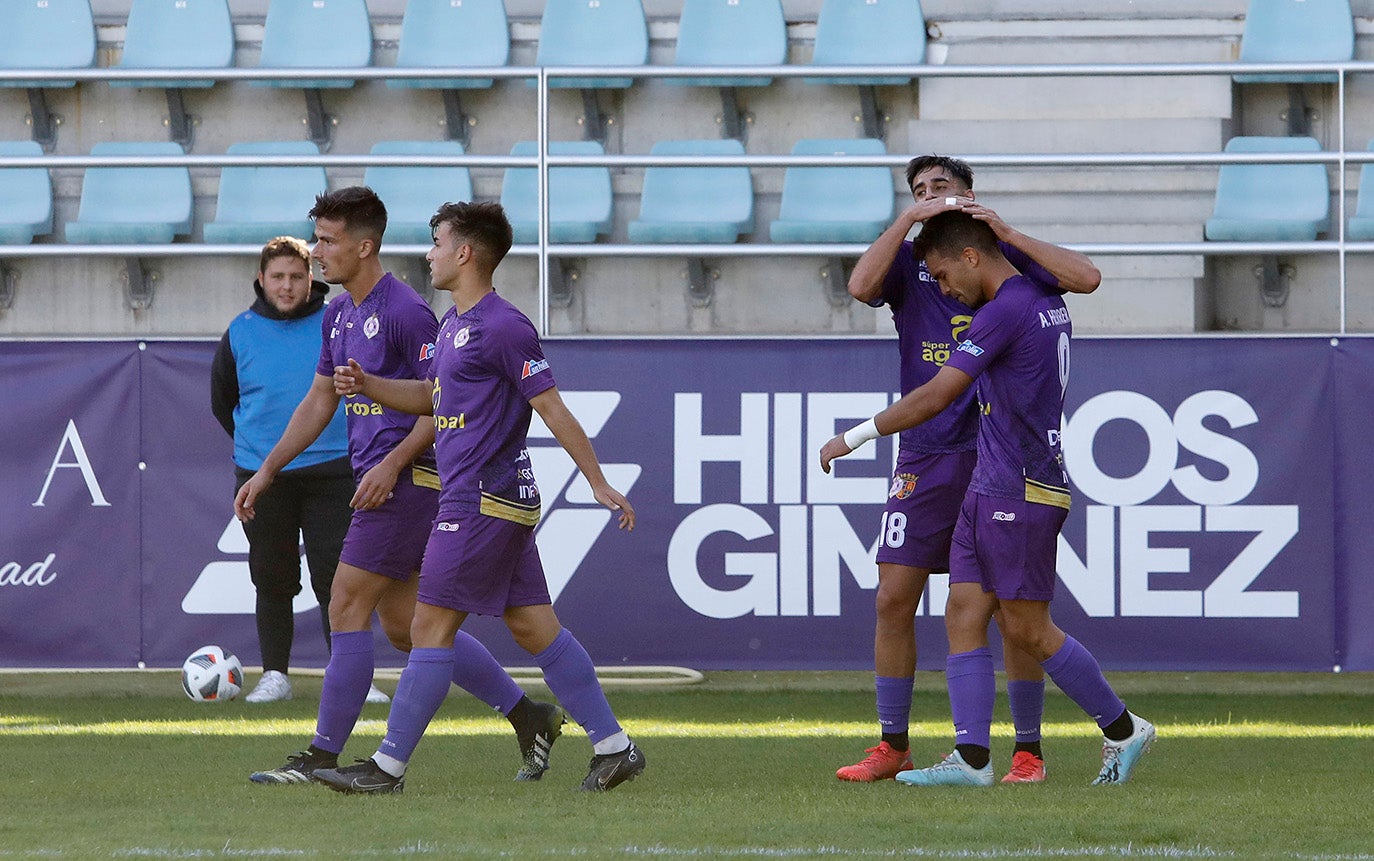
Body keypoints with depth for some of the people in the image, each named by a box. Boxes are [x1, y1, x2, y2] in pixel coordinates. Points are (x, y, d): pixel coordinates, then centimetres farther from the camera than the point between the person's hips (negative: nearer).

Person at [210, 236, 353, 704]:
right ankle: (275, 674, 13)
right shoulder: (240, 333, 4)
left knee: (334, 577, -5)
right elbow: (222, 401, 17)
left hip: (331, 470, -1)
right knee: (272, 579, 5)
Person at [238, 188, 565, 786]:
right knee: (403, 624, 11)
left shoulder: (405, 311, -14)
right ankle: (528, 716, 18)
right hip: (380, 480, 10)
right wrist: (267, 472, 17)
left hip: (406, 481, -10)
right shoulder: (338, 314, 14)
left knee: (347, 606, -10)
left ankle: (323, 755, -6)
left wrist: (393, 462, -23)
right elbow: (319, 401, 22)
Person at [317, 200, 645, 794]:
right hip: (502, 500, 10)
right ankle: (614, 746, 10)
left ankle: (389, 766, -3)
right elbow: (432, 397, 29)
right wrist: (368, 385, 13)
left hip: (482, 502, -10)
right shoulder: (454, 324, 16)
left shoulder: (504, 328, -14)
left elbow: (552, 409, -14)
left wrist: (598, 483, -13)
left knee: (431, 627, -6)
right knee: (533, 625, 9)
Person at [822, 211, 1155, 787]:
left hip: (1020, 493, -10)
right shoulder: (1047, 303, 12)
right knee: (964, 614, 2)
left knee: (1028, 630, -3)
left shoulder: (1006, 311, -16)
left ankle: (1122, 729, 10)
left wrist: (854, 438, -9)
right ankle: (971, 757, -3)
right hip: (990, 487, 10)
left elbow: (933, 399, -17)